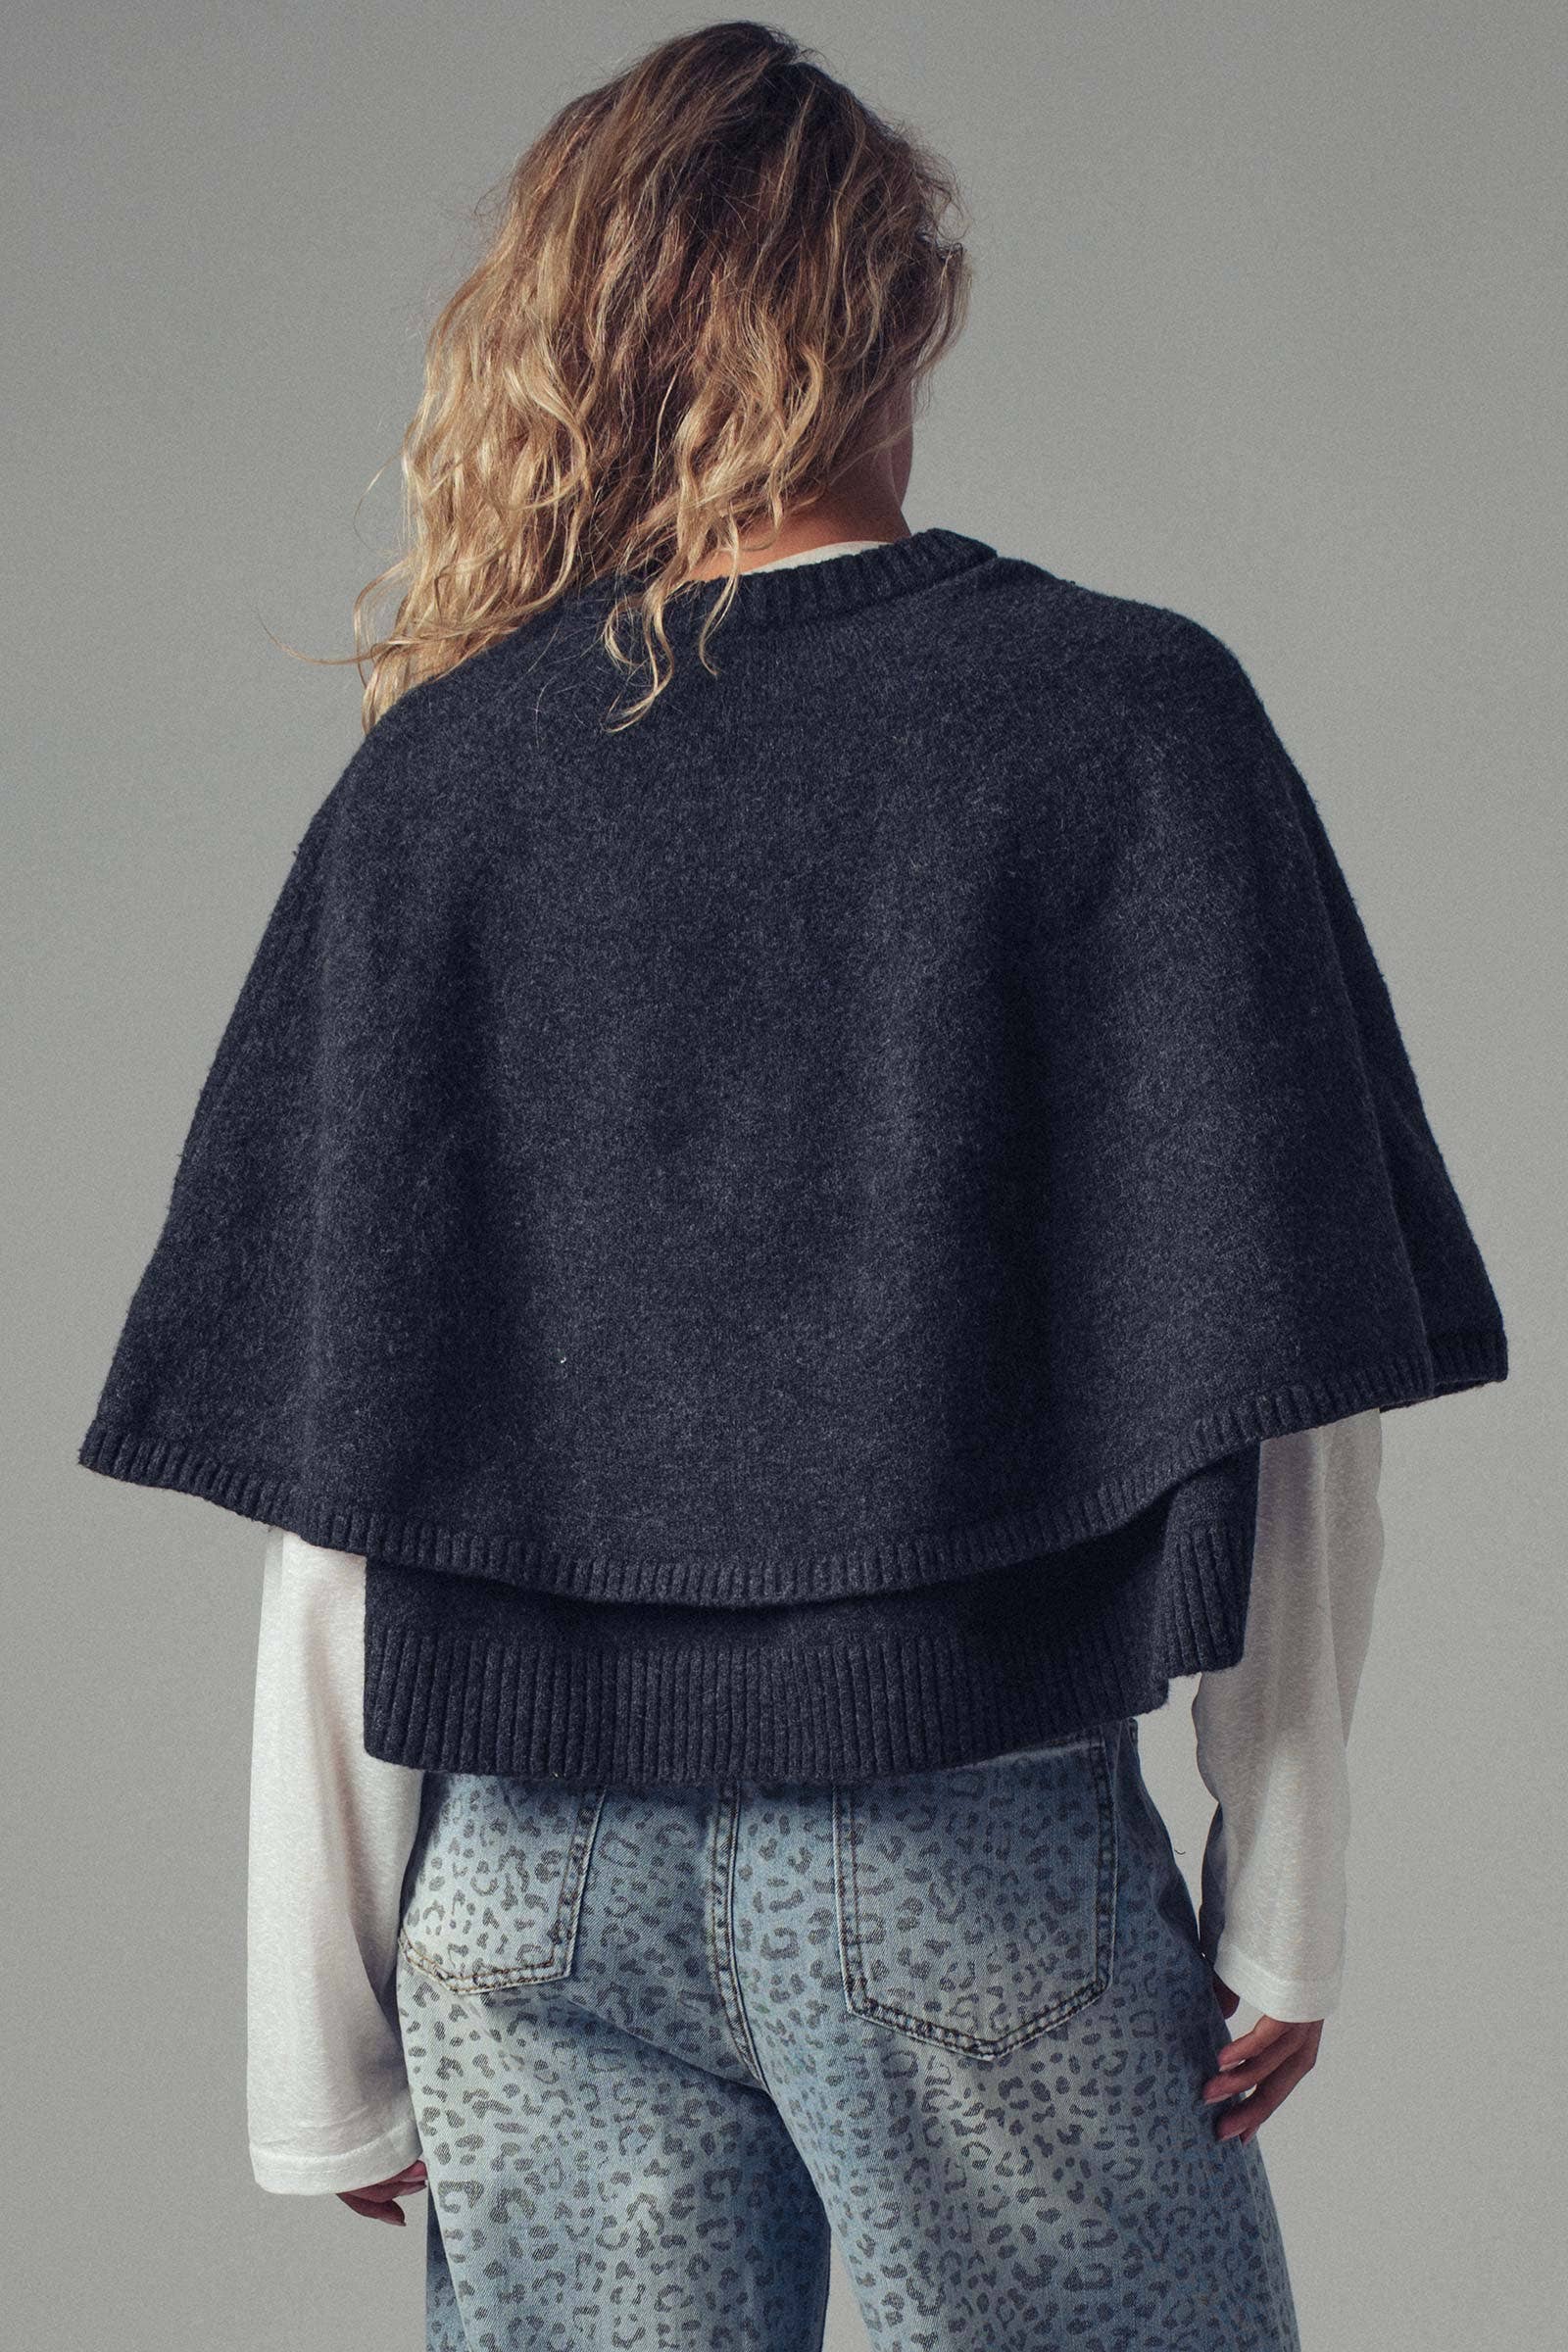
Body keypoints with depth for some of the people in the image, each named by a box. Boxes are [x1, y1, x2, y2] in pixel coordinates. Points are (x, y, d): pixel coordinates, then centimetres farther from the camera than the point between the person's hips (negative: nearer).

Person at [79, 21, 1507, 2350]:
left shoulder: (430, 786, 0)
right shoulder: (1131, 714, -4)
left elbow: (330, 1493, -1)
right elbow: (1289, 1390, -8)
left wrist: (327, 2041, 5)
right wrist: (1284, 1903, 2)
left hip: (530, 1892, 3)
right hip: (970, 1873, -2)